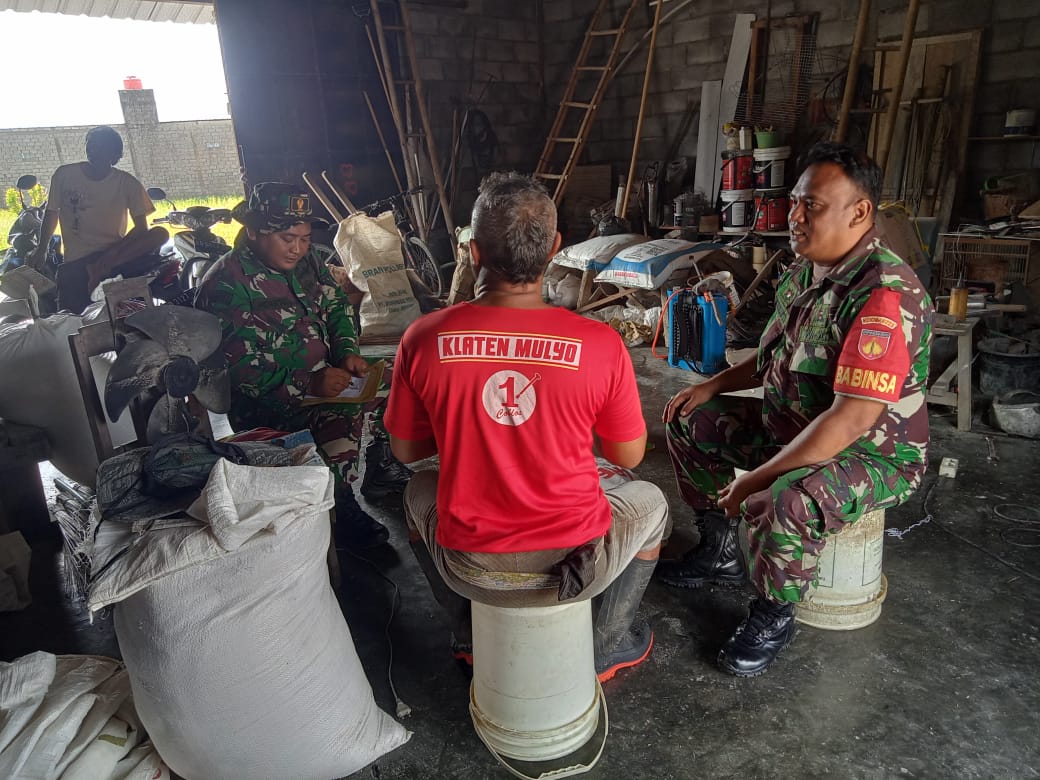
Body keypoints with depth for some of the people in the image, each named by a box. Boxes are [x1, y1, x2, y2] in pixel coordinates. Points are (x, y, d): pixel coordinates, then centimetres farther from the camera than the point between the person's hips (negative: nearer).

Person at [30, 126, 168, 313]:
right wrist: (41, 250, 8)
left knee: (160, 234, -28)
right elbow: (51, 213, 14)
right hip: (75, 261, 0)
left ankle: (100, 269, -30)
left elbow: (141, 228, -4)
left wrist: (113, 253, -19)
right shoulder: (64, 174, 1)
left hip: (115, 254, 1)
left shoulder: (127, 183, -2)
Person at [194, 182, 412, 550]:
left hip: (321, 376, 9)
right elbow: (239, 370, -24)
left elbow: (337, 306, 16)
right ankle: (343, 514, -12)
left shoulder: (304, 261, 5)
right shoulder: (225, 285, -19)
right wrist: (309, 383, -33)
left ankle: (381, 474, 18)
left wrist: (347, 351, -4)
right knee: (342, 418, -33)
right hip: (265, 400, -8)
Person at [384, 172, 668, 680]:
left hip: (467, 565, 2)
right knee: (650, 502, 29)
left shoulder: (423, 339, -13)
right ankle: (607, 647, 37)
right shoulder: (600, 344, -17)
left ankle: (467, 636, 44)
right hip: (575, 562, -1)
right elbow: (629, 455, -2)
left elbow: (405, 449, 2)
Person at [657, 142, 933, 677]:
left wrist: (760, 477, -29)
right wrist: (711, 386, 5)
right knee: (689, 420, 8)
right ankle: (721, 552, 20)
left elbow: (852, 419, -33)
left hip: (872, 455, -9)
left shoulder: (885, 295, -27)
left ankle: (774, 615, -4)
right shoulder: (805, 272, 2)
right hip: (788, 428, 9)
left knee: (785, 504, -37)